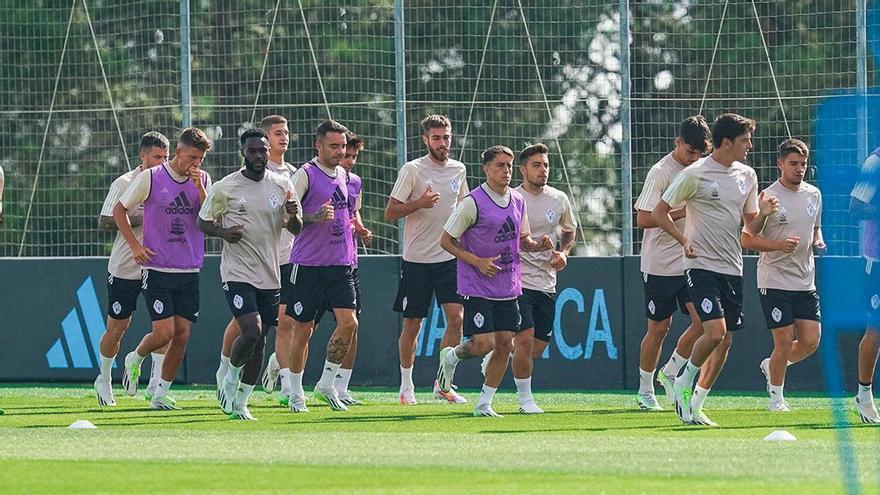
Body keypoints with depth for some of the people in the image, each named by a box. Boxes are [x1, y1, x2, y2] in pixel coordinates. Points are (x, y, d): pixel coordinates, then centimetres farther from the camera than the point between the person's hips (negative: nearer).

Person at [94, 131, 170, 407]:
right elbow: (105, 222, -13)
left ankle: (156, 384, -11)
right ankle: (104, 378, 28)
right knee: (117, 327, 6)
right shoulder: (124, 184, -8)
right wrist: (141, 218, -21)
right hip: (125, 268, -3)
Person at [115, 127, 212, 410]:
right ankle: (134, 360, 19)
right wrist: (135, 245, -6)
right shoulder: (151, 178, -5)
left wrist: (199, 187, -11)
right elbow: (119, 210, 4)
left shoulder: (202, 180, 7)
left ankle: (160, 395, 12)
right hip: (157, 268, -4)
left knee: (182, 334, 0)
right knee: (164, 332, -12)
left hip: (190, 270, 4)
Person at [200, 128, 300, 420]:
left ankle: (240, 403, 19)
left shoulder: (282, 186, 5)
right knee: (251, 332, -20)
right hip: (237, 273, -4)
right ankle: (231, 379, 8)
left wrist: (293, 216, -11)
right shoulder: (225, 187, -4)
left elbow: (296, 229, 13)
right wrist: (223, 232, -15)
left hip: (270, 276, 4)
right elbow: (203, 222, 6)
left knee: (259, 342, 6)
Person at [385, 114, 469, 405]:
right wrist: (419, 203, -22)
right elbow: (390, 213, -7)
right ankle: (406, 385, 18)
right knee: (412, 324, 3)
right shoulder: (412, 170, -6)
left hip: (450, 258, 3)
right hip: (417, 259, -3)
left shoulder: (458, 170, 8)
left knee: (456, 317, -10)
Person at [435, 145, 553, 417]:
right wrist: (478, 262, -17)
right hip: (477, 287, -6)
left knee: (504, 344, 0)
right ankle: (451, 357, 20)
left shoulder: (518, 201, 8)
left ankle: (484, 404, 12)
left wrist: (537, 245, -3)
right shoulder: (473, 202, -12)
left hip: (508, 288, 6)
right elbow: (446, 240, -8)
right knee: (483, 344, -13)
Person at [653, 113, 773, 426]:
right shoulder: (695, 175, -9)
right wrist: (684, 240, -16)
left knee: (725, 341, 4)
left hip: (733, 270, 6)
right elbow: (659, 212, -3)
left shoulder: (747, 176, 10)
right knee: (715, 332, -20)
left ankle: (695, 407, 15)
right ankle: (685, 381, 5)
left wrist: (763, 214, -5)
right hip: (701, 266, -6)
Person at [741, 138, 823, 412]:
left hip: (806, 283, 6)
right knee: (784, 341, -6)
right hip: (775, 281, -6)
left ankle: (772, 366, 28)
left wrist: (818, 241, 2)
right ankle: (776, 397, 11)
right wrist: (780, 245, -25)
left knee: (811, 341, 1)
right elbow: (747, 240, -11)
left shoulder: (814, 194, 8)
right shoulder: (768, 197, -11)